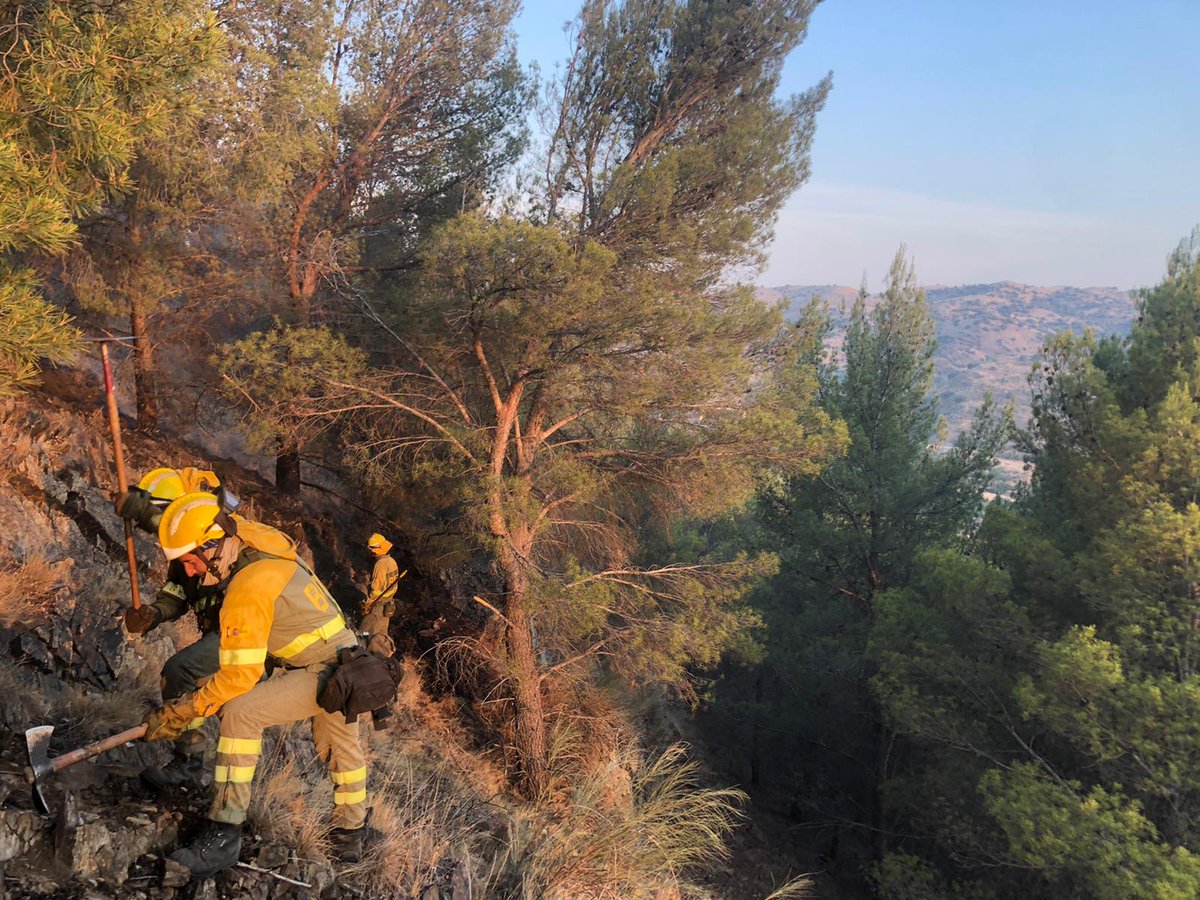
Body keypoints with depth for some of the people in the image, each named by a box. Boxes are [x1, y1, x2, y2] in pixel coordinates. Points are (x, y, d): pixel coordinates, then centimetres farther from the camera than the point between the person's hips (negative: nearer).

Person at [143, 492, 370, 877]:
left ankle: (225, 834, -17)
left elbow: (240, 676, -25)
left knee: (239, 713, -22)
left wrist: (183, 710, -17)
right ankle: (351, 833, 49)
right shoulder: (256, 535, -3)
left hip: (324, 674, -11)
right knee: (341, 749, 28)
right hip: (346, 663, 11)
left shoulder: (248, 588, -26)